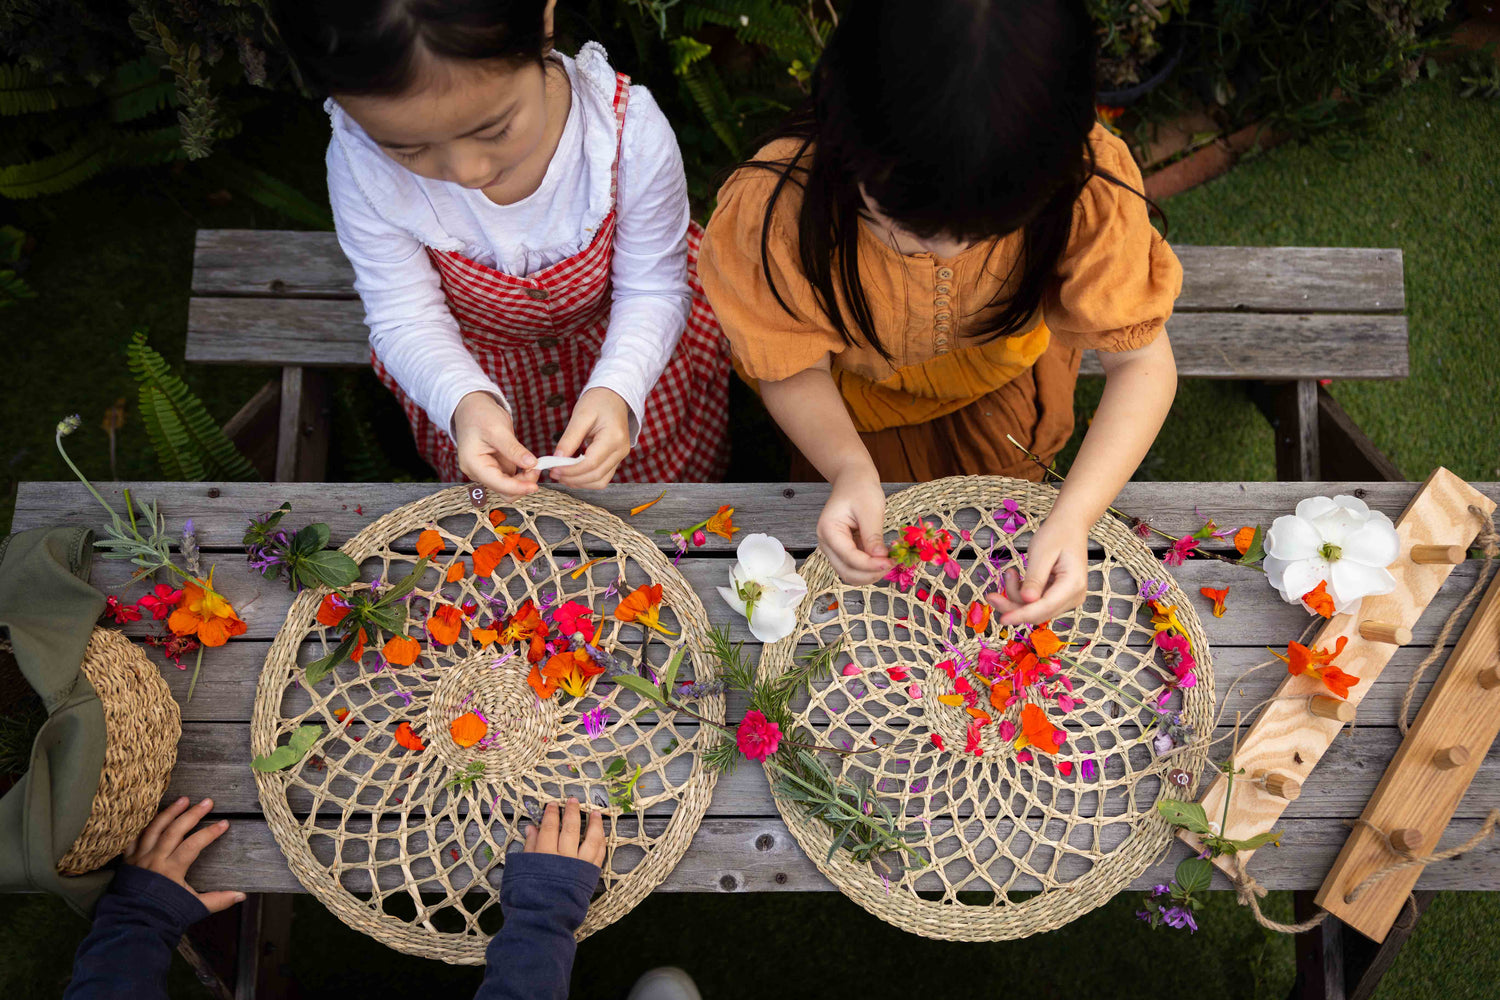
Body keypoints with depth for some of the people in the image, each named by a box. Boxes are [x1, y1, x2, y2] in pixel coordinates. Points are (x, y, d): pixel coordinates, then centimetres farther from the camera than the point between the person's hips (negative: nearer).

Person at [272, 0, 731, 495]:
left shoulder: (632, 132, -35)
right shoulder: (360, 161, -33)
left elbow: (652, 291, -21)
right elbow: (406, 318, -22)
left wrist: (616, 390, -41)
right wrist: (465, 403, -44)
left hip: (622, 347, 0)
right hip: (471, 371, 0)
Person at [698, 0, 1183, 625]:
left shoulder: (1089, 186, -41)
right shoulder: (774, 208, -43)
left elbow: (1143, 363, -29)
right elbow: (794, 371, -24)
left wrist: (1074, 516, -46)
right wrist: (848, 469, -45)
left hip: (1003, 373, 1)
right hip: (856, 394, 0)